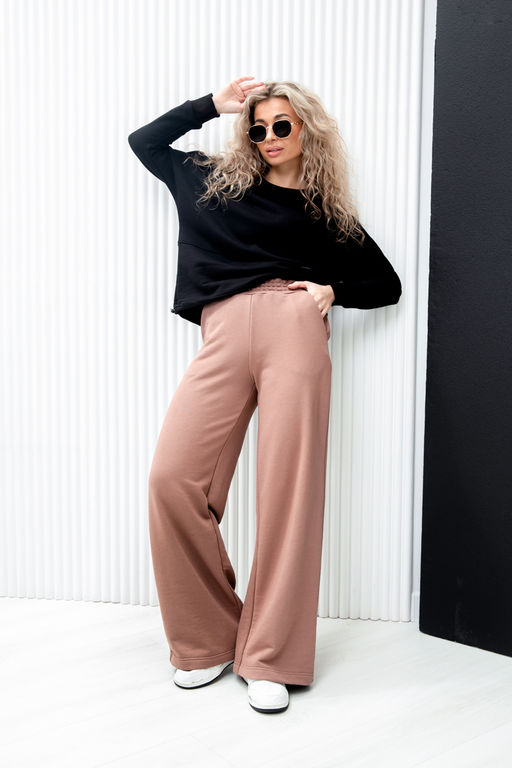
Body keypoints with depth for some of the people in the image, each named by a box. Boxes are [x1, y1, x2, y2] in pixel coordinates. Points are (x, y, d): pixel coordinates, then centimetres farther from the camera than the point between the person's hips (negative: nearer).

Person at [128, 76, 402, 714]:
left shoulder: (327, 212, 23)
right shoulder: (218, 180, 28)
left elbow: (387, 285, 26)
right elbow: (144, 141, 38)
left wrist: (334, 291, 7)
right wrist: (212, 105, 31)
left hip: (294, 328, -1)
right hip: (223, 336, 1)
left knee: (289, 489, -11)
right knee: (173, 478, -17)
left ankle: (269, 659, -1)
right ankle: (206, 641, -1)